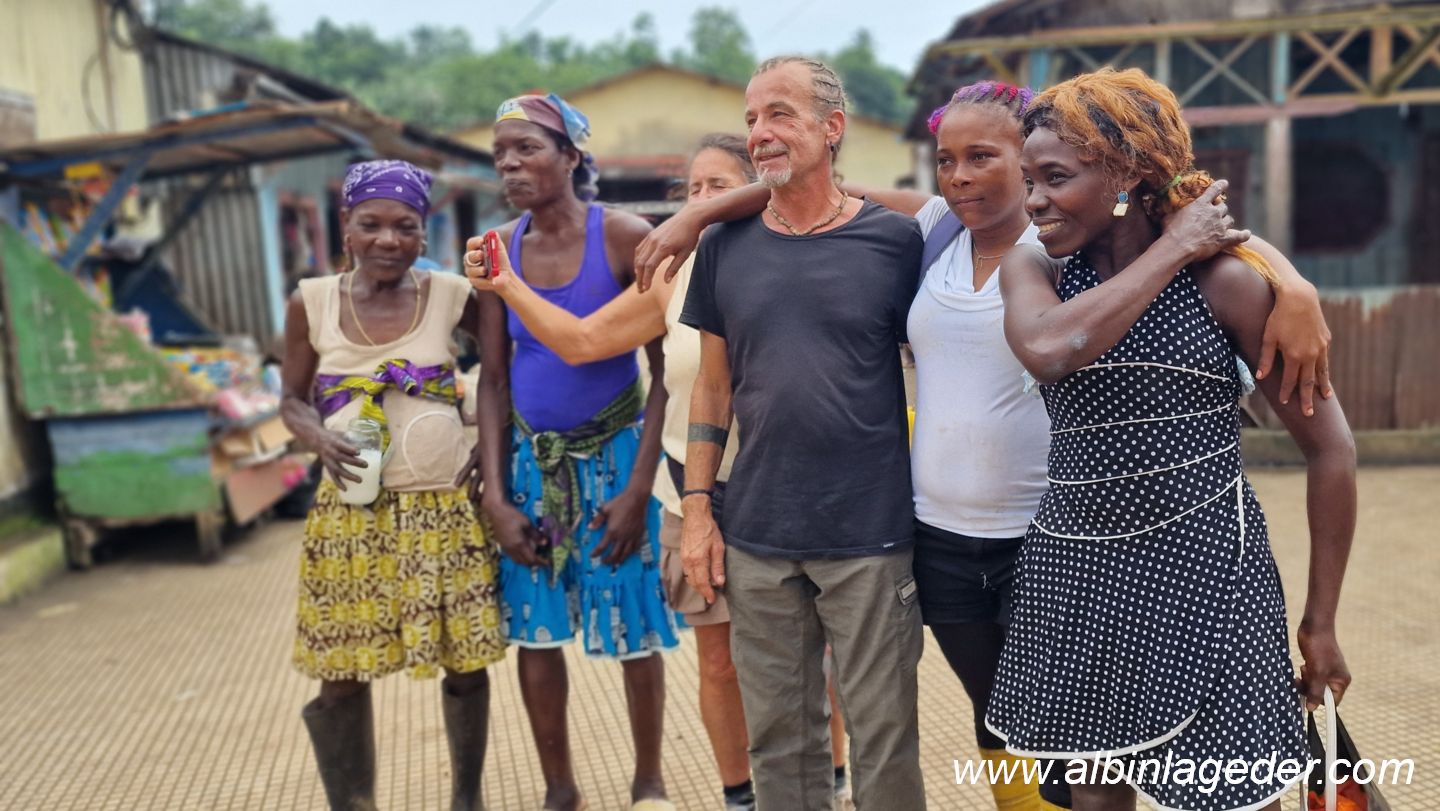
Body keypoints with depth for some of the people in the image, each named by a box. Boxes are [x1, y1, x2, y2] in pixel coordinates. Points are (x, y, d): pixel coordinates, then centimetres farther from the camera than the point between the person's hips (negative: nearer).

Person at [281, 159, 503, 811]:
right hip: (349, 514, 1)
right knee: (341, 674, 6)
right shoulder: (311, 303, 0)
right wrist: (321, 441, -13)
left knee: (465, 665, 10)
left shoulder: (451, 295, -3)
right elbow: (293, 400, 7)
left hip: (444, 508, 0)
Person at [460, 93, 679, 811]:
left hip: (614, 453, -3)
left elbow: (665, 369, -12)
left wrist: (639, 488, -15)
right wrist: (495, 496, -4)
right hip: (531, 458, 4)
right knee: (534, 630, 10)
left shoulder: (626, 237, -13)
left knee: (633, 629, 6)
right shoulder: (499, 250, -1)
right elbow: (494, 381, 2)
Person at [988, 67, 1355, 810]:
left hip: (1202, 573, -3)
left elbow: (1329, 445, -3)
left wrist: (1321, 620, 0)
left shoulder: (1223, 277, -8)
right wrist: (1167, 252, -15)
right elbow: (1046, 350, -23)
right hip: (1073, 576, 3)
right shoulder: (1031, 268, 2)